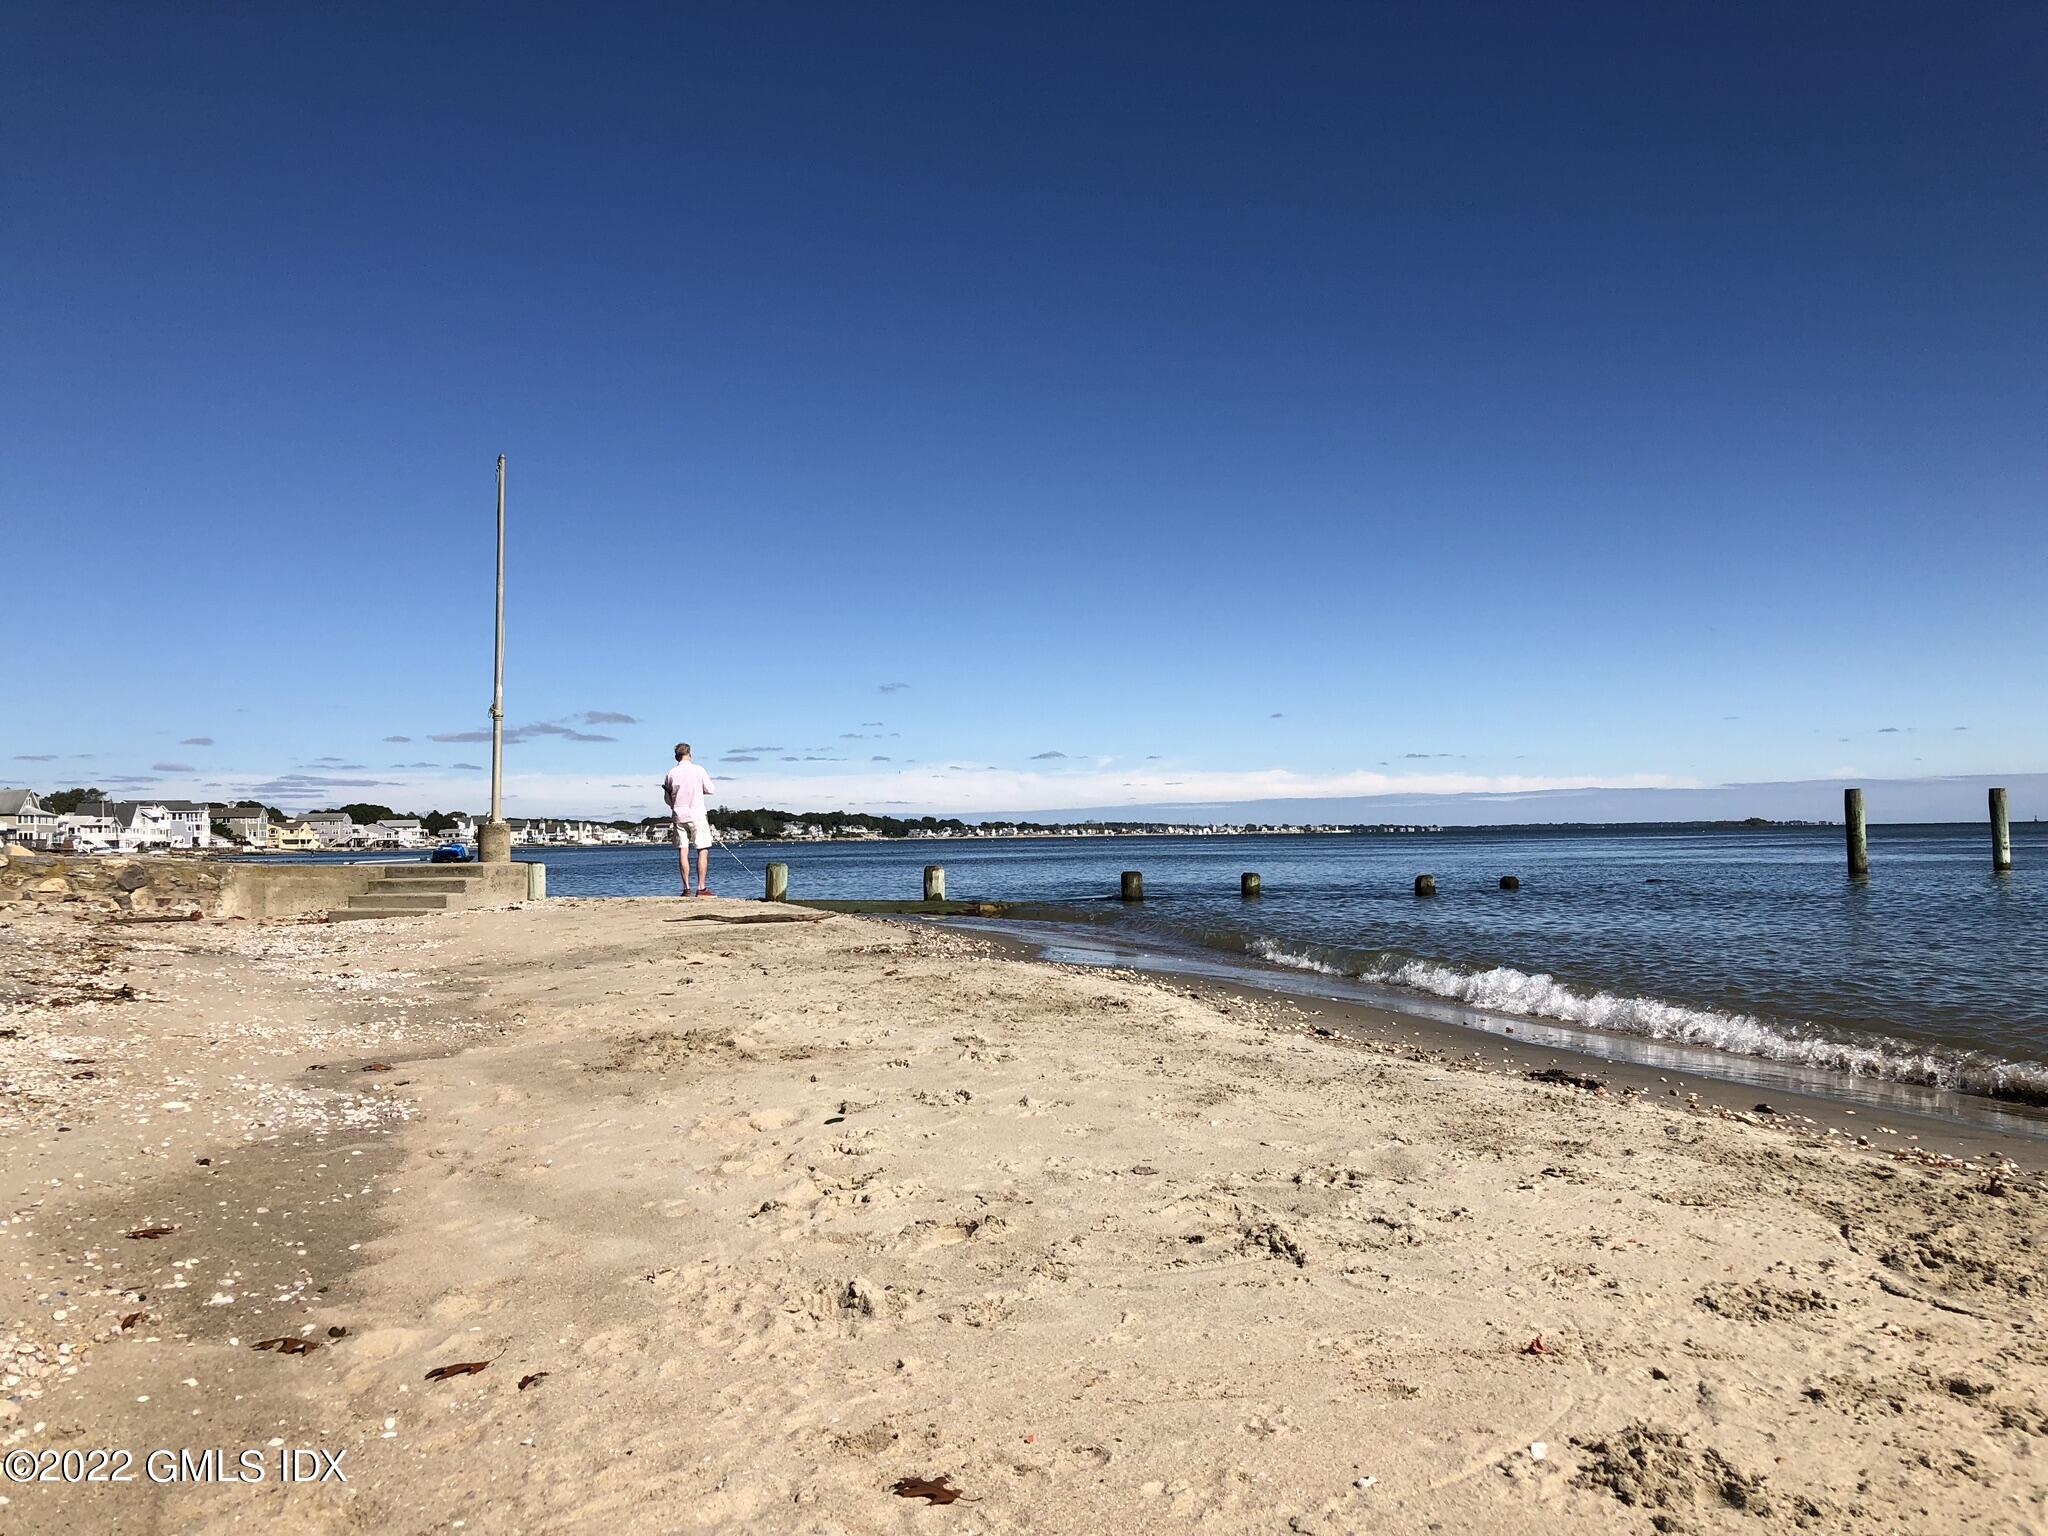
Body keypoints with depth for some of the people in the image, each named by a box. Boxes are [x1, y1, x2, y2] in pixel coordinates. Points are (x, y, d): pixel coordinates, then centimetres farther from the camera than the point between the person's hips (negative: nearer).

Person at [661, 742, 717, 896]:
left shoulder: (671, 773, 2)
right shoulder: (698, 770, -5)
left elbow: (667, 798, 11)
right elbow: (710, 790, 0)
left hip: (679, 815, 3)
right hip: (697, 815, -3)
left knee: (682, 852, 5)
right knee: (703, 851, 0)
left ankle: (686, 888, 3)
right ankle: (701, 888, -6)